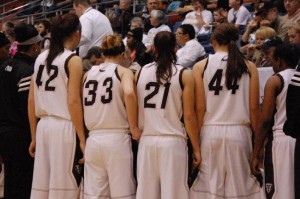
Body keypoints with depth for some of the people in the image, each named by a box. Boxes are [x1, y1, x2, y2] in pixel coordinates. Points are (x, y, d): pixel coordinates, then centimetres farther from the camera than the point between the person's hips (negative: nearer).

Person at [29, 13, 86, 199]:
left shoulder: (41, 58, 11)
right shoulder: (73, 60, -6)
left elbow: (31, 101, 11)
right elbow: (73, 101, -13)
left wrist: (34, 136, 16)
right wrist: (82, 139, -11)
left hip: (43, 126, 6)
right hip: (64, 127, -6)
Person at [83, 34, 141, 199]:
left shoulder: (89, 73, 12)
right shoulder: (123, 71, 0)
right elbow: (129, 93, -20)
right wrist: (134, 127, -11)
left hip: (93, 139, 4)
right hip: (116, 138, -4)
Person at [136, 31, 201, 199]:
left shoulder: (140, 73, 6)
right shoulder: (184, 75, -3)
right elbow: (189, 116, -5)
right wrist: (196, 148, 0)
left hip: (147, 140, 3)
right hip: (173, 141, -3)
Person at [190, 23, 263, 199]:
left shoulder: (201, 66, 1)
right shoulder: (249, 67, 3)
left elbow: (200, 108, -3)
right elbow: (254, 108, 1)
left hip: (210, 132, 0)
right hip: (239, 132, 0)